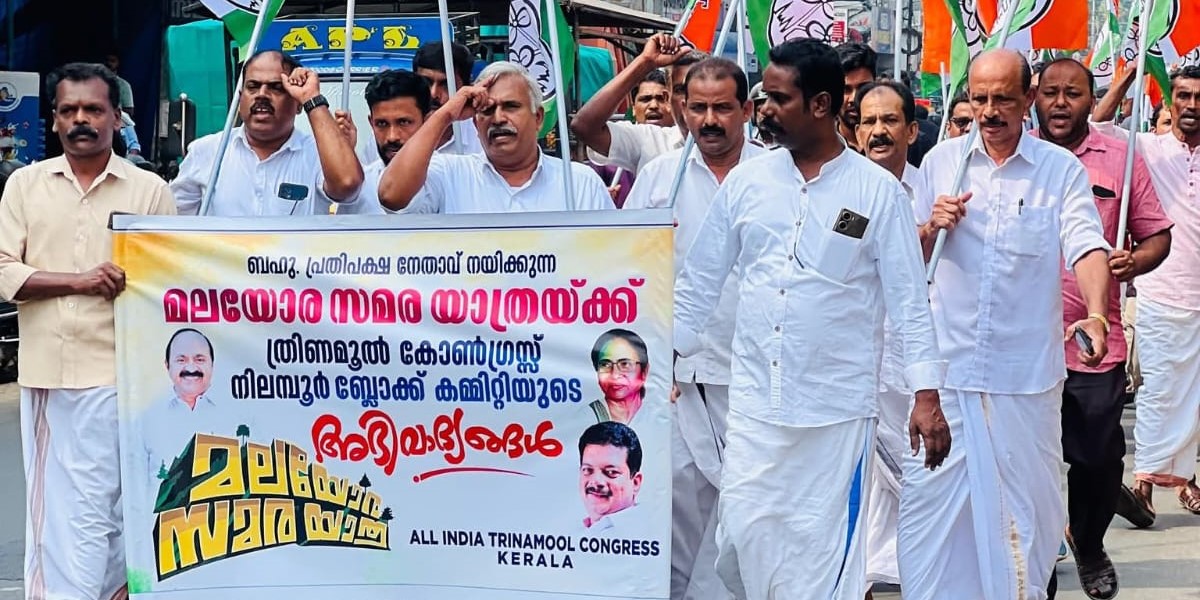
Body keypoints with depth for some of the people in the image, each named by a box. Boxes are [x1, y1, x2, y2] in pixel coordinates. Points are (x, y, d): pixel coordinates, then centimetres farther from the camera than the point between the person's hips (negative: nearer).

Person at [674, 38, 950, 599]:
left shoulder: (877, 189, -3)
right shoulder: (746, 181, 4)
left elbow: (908, 297, -3)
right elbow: (698, 284, 10)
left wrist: (926, 395, -8)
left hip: (838, 403, -2)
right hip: (754, 400, 3)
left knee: (827, 545, 2)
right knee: (743, 536, 0)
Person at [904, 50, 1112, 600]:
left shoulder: (1061, 169, -1)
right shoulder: (942, 161, 6)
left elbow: (1086, 245, -14)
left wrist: (1097, 315, -32)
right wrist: (931, 226, -11)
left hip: (1026, 371, -1)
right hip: (946, 363, 2)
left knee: (1023, 502, 6)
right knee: (929, 497, 3)